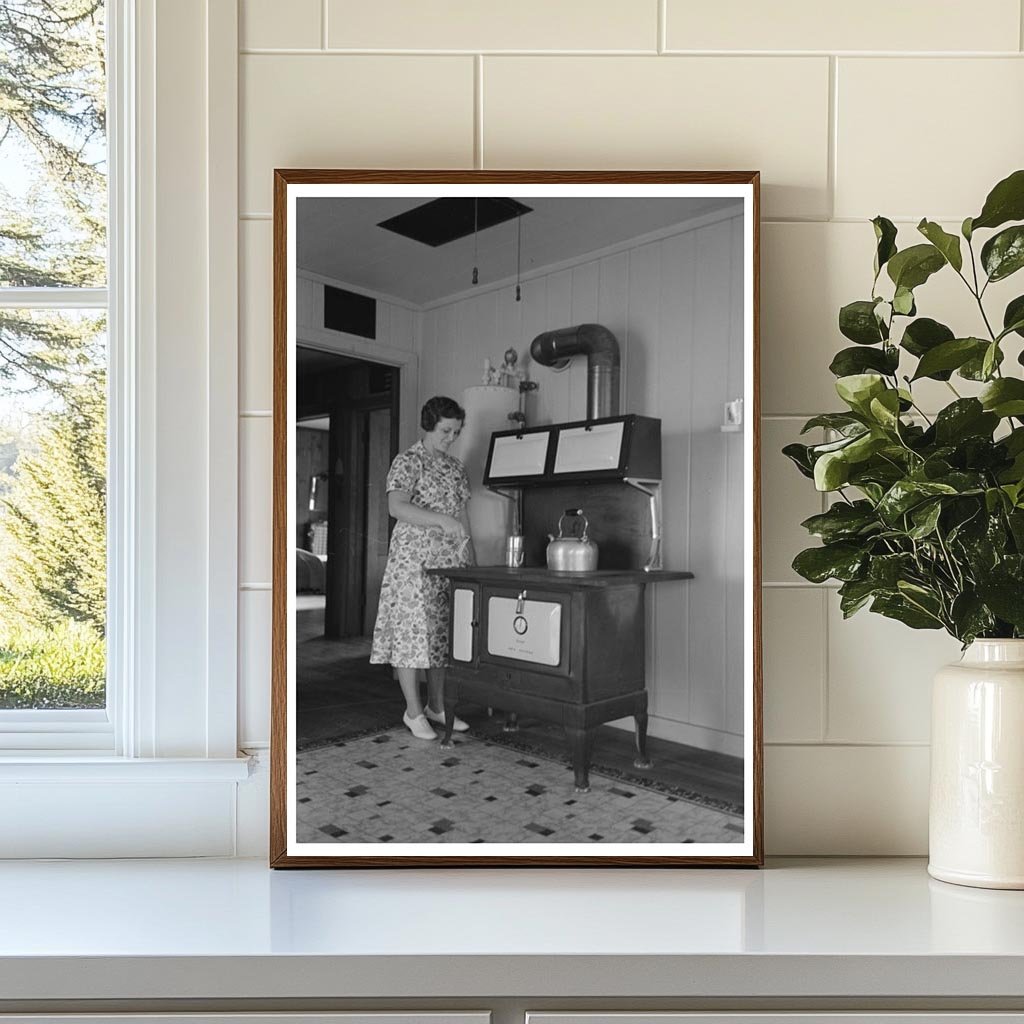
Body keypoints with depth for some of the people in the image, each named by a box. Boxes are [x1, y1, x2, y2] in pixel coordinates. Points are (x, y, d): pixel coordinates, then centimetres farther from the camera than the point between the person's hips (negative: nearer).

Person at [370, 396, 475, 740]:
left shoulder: (455, 467, 14)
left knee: (442, 632, 10)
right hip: (413, 560, -7)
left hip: (449, 563, 7)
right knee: (412, 631, -3)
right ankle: (413, 711, 7)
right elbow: (397, 507, -23)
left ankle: (436, 705, 21)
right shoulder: (407, 462, -7)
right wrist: (443, 520, -31)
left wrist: (471, 561, 14)